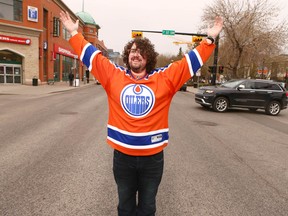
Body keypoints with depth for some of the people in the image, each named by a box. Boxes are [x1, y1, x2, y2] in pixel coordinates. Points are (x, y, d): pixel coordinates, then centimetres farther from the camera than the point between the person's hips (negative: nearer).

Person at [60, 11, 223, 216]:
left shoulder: (165, 78, -4)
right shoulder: (113, 75, -1)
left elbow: (191, 61, 1)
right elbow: (91, 56, 6)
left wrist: (209, 39, 0)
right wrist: (74, 33, 8)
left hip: (153, 156, 0)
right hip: (122, 155, 1)